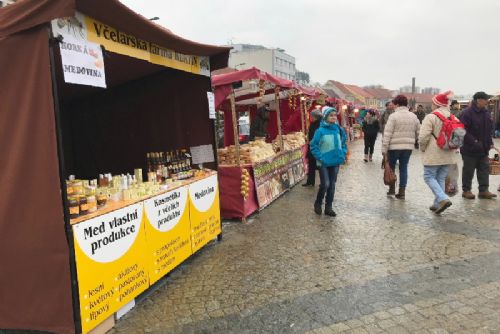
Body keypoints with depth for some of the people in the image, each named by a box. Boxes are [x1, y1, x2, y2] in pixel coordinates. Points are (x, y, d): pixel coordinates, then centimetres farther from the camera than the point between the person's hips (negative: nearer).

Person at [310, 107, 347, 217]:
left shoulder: (339, 130, 1)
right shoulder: (320, 131, -13)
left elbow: (343, 144, 14)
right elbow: (314, 146, -9)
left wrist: (343, 155, 2)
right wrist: (320, 158, -14)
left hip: (335, 162, 5)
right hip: (324, 163, -5)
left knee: (332, 185, 10)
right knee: (325, 184, -9)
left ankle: (328, 207, 22)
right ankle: (318, 203, 17)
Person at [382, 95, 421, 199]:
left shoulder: (393, 116, -9)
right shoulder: (414, 116, 8)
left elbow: (387, 134, -13)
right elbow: (418, 133, 11)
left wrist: (384, 149, -10)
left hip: (394, 147, -4)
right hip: (408, 147, 4)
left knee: (391, 166, 13)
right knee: (403, 168, 9)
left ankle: (392, 188, 14)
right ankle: (402, 192, 9)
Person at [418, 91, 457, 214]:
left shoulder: (431, 117, -13)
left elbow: (423, 136, -17)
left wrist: (423, 148, -1)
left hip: (433, 155, -7)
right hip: (448, 155, 7)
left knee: (429, 177, 4)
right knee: (441, 179, 14)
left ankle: (443, 199, -13)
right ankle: (437, 204, 18)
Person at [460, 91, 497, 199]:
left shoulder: (486, 113, 9)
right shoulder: (467, 113, -16)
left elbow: (488, 130, 18)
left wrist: (490, 142, 9)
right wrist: (474, 142, -24)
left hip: (483, 149, 8)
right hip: (470, 149, -7)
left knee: (484, 169, 9)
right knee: (468, 170, 4)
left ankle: (483, 190, 17)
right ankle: (466, 190, 15)